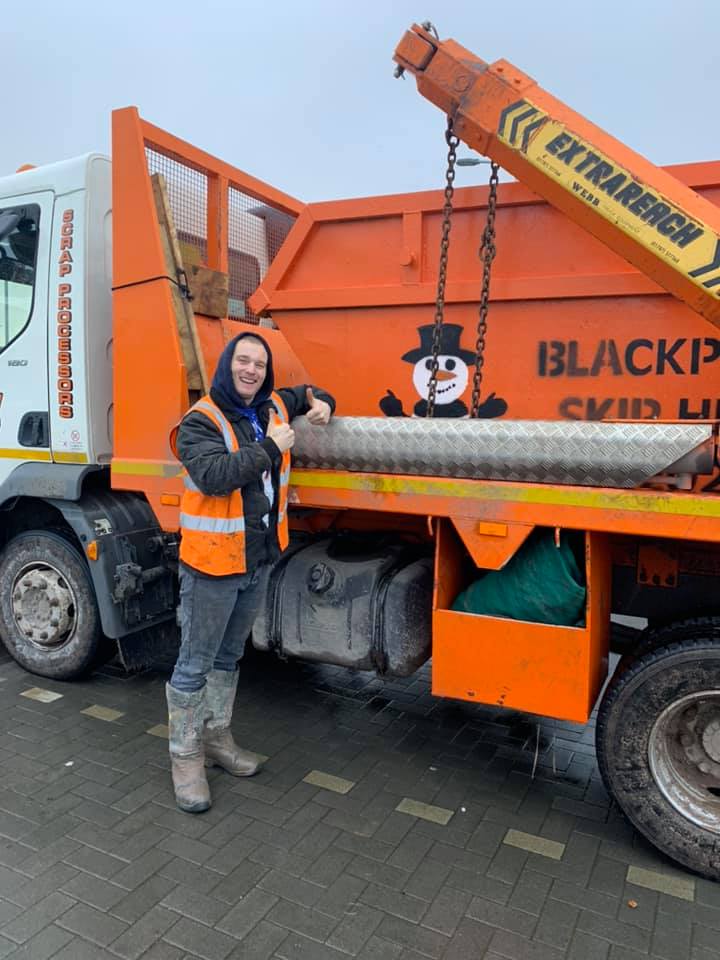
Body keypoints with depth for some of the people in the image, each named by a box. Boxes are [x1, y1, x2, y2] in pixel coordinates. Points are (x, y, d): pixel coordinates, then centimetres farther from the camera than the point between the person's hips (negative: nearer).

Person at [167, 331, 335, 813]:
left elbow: (303, 393, 29)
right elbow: (213, 475, -29)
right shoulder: (201, 421, -13)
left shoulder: (273, 407, 8)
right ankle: (186, 756, 21)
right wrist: (269, 448, -24)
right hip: (213, 563, -7)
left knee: (230, 655, 21)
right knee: (195, 664, 5)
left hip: (260, 559, 7)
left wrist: (321, 402, 7)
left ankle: (217, 736, 38)